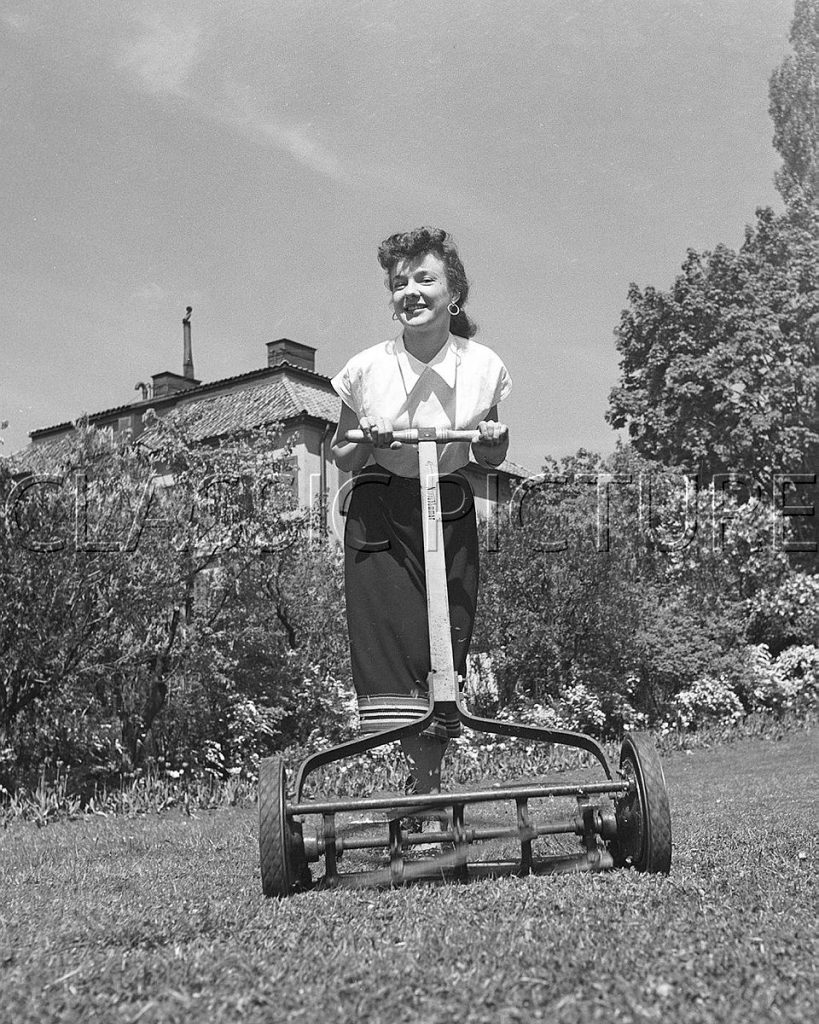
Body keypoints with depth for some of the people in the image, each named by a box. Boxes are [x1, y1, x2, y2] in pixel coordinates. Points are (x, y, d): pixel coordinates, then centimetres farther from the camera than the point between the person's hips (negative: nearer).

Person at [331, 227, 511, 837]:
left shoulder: (484, 367, -3)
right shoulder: (366, 369, -7)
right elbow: (341, 459, 6)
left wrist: (495, 441, -10)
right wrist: (367, 442, -15)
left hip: (451, 514, 1)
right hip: (381, 514, -1)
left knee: (447, 644, -2)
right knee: (390, 639, -12)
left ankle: (427, 786, 11)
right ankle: (426, 786, -6)